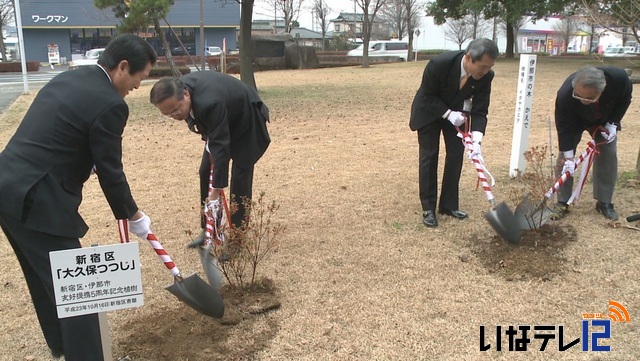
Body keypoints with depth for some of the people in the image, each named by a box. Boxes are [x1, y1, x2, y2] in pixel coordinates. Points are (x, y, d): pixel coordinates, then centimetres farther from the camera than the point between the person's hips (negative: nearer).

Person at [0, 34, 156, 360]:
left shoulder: (67, 78, 13)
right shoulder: (109, 104, -15)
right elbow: (110, 172, -9)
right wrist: (133, 216, 6)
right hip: (36, 201, -10)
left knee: (45, 279, 25)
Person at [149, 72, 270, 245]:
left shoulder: (209, 103, -42)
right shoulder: (179, 89, -17)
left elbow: (221, 146, -40)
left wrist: (216, 192, -40)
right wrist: (207, 138, -7)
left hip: (247, 122, -8)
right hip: (222, 122, 8)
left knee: (240, 177, -13)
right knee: (206, 171, 4)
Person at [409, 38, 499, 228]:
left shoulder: (485, 75, -24)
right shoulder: (439, 63, -36)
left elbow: (480, 111, -19)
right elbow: (427, 96, -22)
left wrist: (476, 141, -32)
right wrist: (448, 114, -32)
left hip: (456, 111, 4)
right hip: (429, 111, -4)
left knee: (456, 155, 0)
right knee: (429, 156, -5)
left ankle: (448, 205, 13)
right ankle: (428, 208, 3)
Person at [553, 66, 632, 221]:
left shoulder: (619, 78, -38)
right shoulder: (564, 95, -44)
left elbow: (624, 100, -13)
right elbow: (564, 127, -33)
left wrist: (613, 123, -20)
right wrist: (569, 156, -34)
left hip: (604, 119, 2)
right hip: (574, 121, -2)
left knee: (608, 154, -4)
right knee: (564, 157, -10)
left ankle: (604, 202, 9)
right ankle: (562, 203, 0)